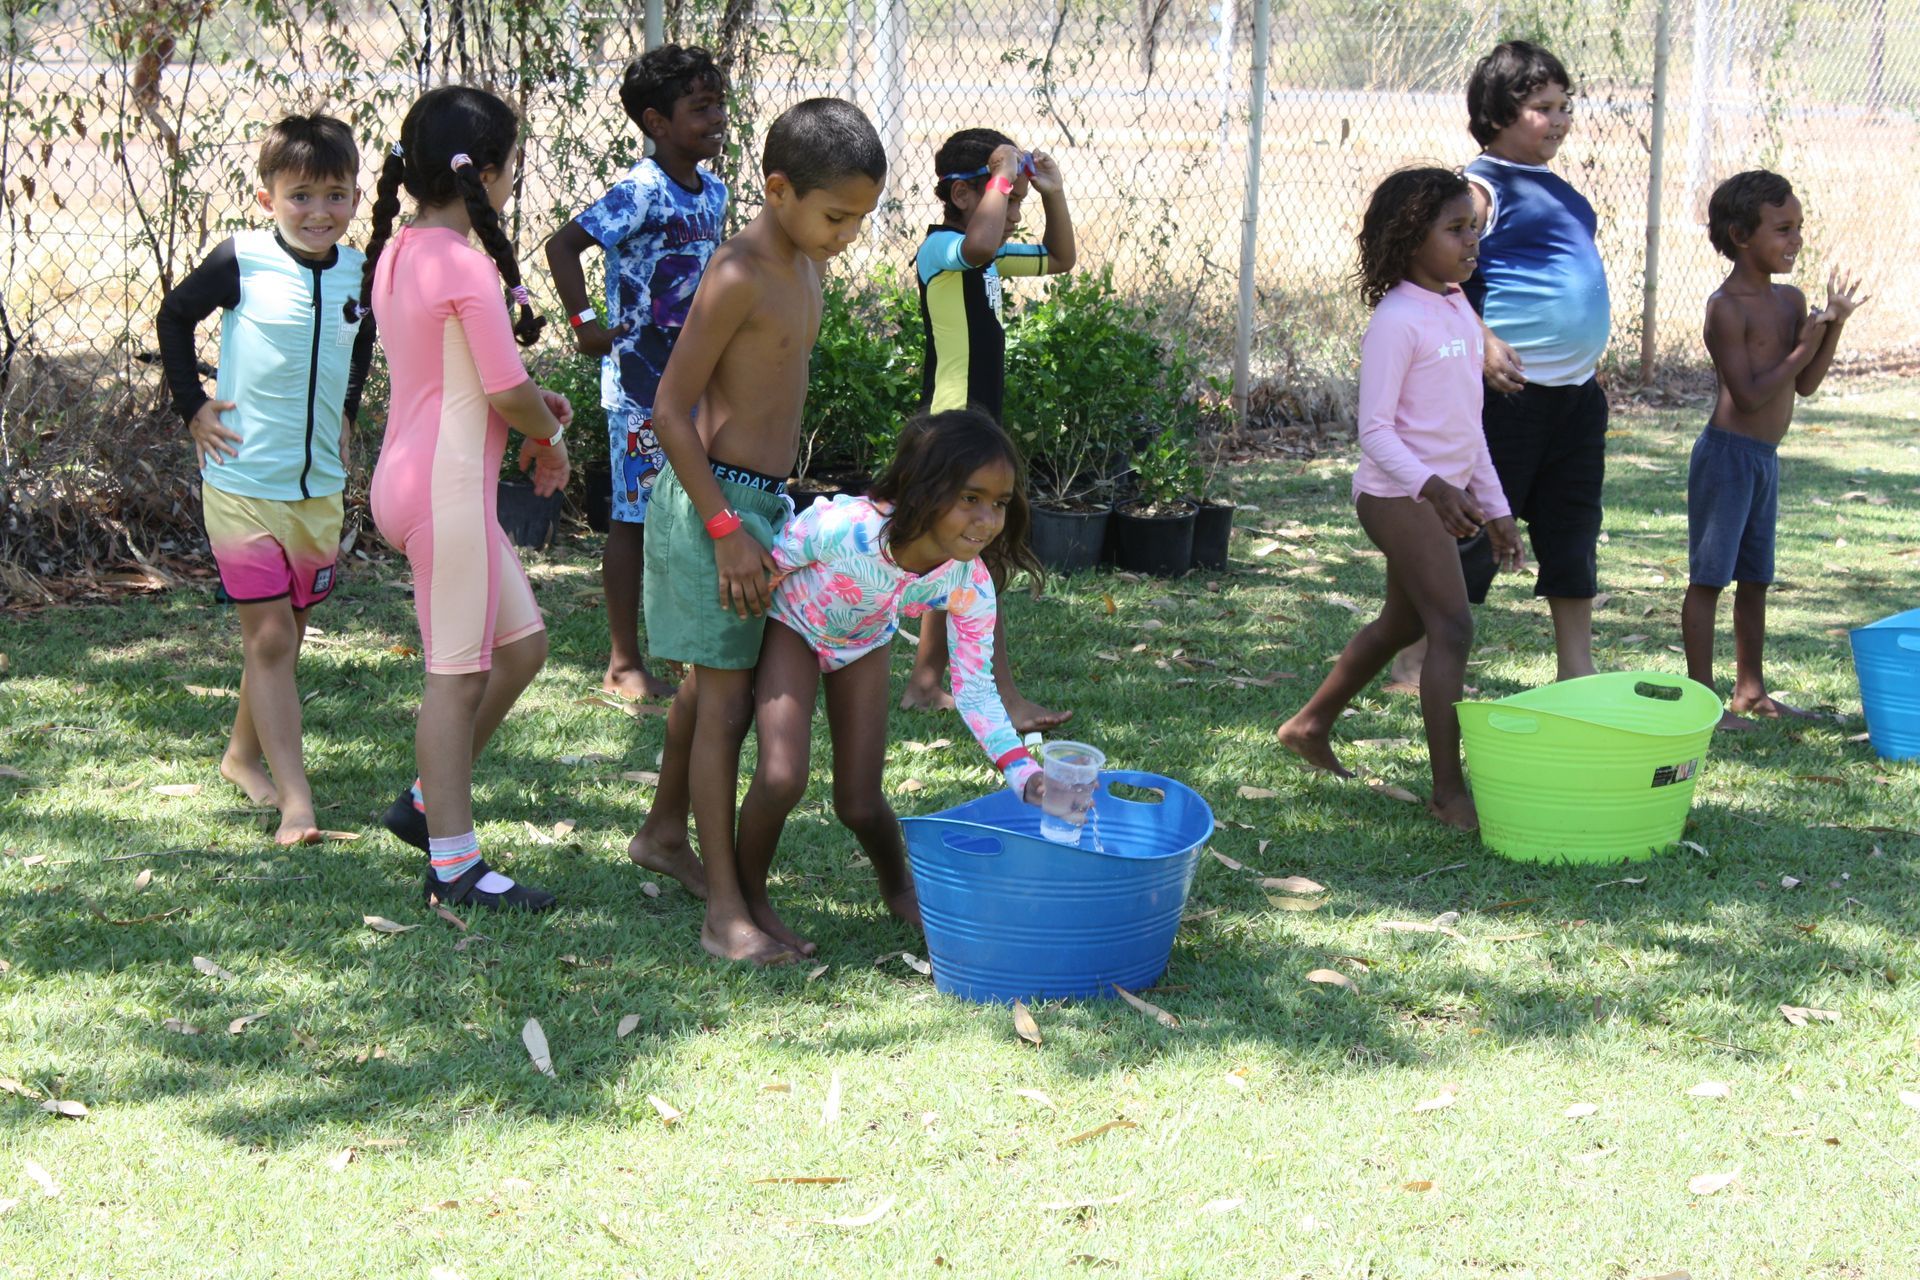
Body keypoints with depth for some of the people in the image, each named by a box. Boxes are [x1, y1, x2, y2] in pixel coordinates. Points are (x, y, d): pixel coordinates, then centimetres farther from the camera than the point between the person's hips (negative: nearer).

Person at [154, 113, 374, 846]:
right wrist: (193, 407, -4)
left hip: (320, 487, 5)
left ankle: (244, 755, 36)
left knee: (288, 633, 15)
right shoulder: (242, 262, -13)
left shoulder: (358, 271, 1)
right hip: (244, 481, -5)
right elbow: (174, 317, 1)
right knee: (268, 636, -7)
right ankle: (295, 799, -9)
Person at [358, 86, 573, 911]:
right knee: (459, 673, -2)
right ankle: (454, 865, 4)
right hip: (449, 484, -10)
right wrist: (549, 438, 2)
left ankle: (428, 802, 23)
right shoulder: (466, 265, -18)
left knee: (522, 643, 17)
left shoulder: (396, 252, 10)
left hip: (412, 472, 10)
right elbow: (507, 391, -18)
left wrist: (528, 405, 11)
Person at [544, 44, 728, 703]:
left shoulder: (713, 191, 9)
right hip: (641, 381, -7)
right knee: (637, 515, -1)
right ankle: (623, 665, 6)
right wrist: (586, 324, -19)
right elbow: (563, 244, -21)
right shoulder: (641, 192, -16)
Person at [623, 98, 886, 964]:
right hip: (717, 499, -9)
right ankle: (726, 910, -7)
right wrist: (726, 529, -22)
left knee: (713, 683, 21)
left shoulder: (803, 267, 9)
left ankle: (665, 834, 39)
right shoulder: (738, 278, -20)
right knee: (727, 699, -8)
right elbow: (671, 410, -20)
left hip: (762, 500, 9)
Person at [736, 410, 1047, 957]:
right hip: (793, 625, -3)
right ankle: (749, 897, 8)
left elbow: (975, 687, -18)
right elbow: (768, 565, -23)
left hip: (863, 645, 3)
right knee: (782, 778, -20)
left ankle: (899, 890, 36)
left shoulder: (969, 585, -30)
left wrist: (1023, 772, -32)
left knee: (860, 804, 3)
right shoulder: (844, 528, -43)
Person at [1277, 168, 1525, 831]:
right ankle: (1449, 790, -12)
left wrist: (1494, 507, 19)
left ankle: (1311, 725, 37)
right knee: (1453, 628, -14)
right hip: (1400, 495, -9)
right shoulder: (1397, 319, -16)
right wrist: (1428, 485, -34)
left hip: (1447, 493, 9)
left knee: (1403, 621, 20)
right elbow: (1374, 428, -20)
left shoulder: (1460, 312, 12)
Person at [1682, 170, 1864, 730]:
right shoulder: (1727, 307, -16)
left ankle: (1750, 690, 23)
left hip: (1765, 456, 9)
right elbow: (1749, 395, -20)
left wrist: (1834, 323, -3)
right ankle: (1702, 698, -1)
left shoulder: (1791, 301, 9)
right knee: (1709, 577, -4)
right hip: (1728, 453, -8)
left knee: (1755, 578, 14)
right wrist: (1804, 347, -18)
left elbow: (1805, 385, 7)